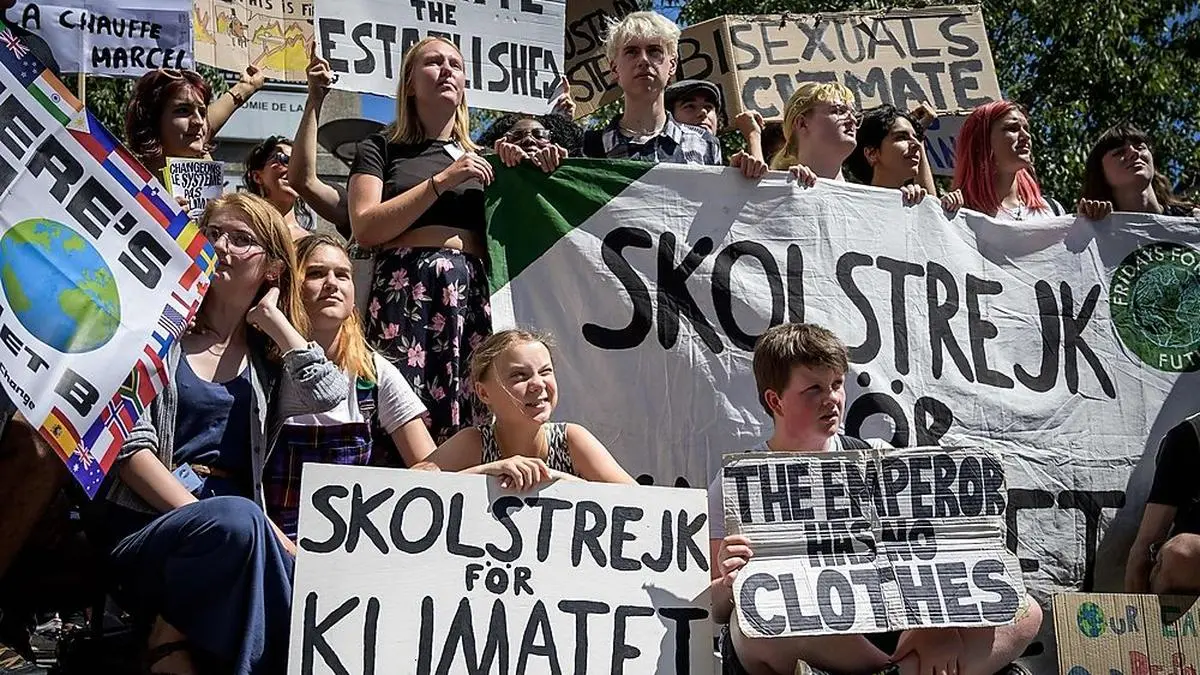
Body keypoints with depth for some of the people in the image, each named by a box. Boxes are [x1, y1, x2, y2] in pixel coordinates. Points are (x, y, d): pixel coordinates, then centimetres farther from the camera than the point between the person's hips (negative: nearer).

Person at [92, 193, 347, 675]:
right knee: (234, 520, -37)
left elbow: (328, 392, -7)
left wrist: (271, 316, 4)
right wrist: (202, 514, -19)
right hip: (144, 522, -3)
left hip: (233, 519, 3)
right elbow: (132, 446, -5)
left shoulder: (267, 357, 16)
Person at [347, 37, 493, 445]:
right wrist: (442, 181, -6)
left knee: (471, 418, -7)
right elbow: (365, 229, -3)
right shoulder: (382, 147, 12)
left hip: (471, 292, 3)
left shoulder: (480, 158, 23)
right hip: (405, 288, -3)